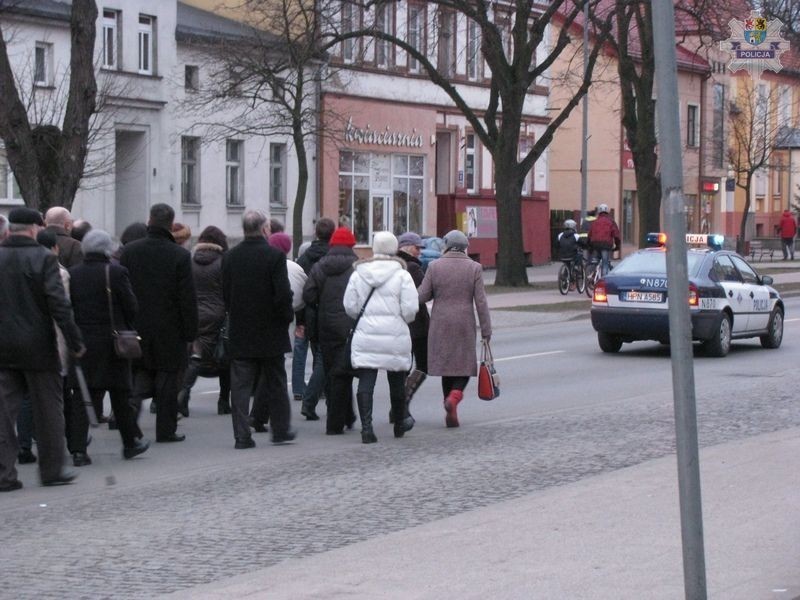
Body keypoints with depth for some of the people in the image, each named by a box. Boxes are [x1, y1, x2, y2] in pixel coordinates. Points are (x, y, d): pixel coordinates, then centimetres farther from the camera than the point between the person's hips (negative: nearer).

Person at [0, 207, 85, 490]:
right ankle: (52, 469, 15)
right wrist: (75, 341, -10)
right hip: (37, 347, -4)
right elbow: (59, 304, -15)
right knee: (48, 408, 9)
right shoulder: (43, 258, -9)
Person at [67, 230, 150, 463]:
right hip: (111, 343, -2)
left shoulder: (72, 274, 1)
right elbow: (131, 307, -6)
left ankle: (77, 449, -6)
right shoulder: (116, 273, -9)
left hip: (81, 341, 2)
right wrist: (125, 330, 11)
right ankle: (131, 442, 23)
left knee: (81, 396, 2)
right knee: (119, 394, 11)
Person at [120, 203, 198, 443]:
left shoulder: (129, 251, -1)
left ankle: (133, 403, -13)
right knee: (167, 378, 5)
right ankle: (166, 429, 8)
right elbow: (188, 297, -10)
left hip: (137, 326, 3)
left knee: (142, 373, 16)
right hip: (169, 329, -3)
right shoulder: (180, 255, -10)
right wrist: (190, 331, -3)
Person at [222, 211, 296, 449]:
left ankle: (242, 435, -1)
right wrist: (287, 317, 0)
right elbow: (283, 294, -16)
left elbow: (225, 294, 4)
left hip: (239, 332, 3)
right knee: (275, 382, 12)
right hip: (270, 331, -3)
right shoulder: (275, 256, -12)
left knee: (240, 384, 3)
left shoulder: (230, 257, 0)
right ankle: (280, 430, 20)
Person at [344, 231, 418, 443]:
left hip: (365, 336, 1)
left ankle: (366, 426, -16)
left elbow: (350, 306, 3)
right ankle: (399, 425, 28)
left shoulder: (358, 274, 2)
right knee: (397, 383, 14)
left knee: (365, 383, -2)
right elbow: (410, 309, -10)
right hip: (394, 337, -1)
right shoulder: (402, 275, -6)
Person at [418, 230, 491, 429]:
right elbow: (481, 302, -5)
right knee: (465, 364, 10)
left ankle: (451, 414, 10)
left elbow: (422, 296, -3)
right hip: (465, 324, -1)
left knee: (446, 366, 10)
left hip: (440, 325, 1)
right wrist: (486, 330, 0)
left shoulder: (434, 267, -3)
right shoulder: (474, 268, -3)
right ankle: (454, 396, -18)